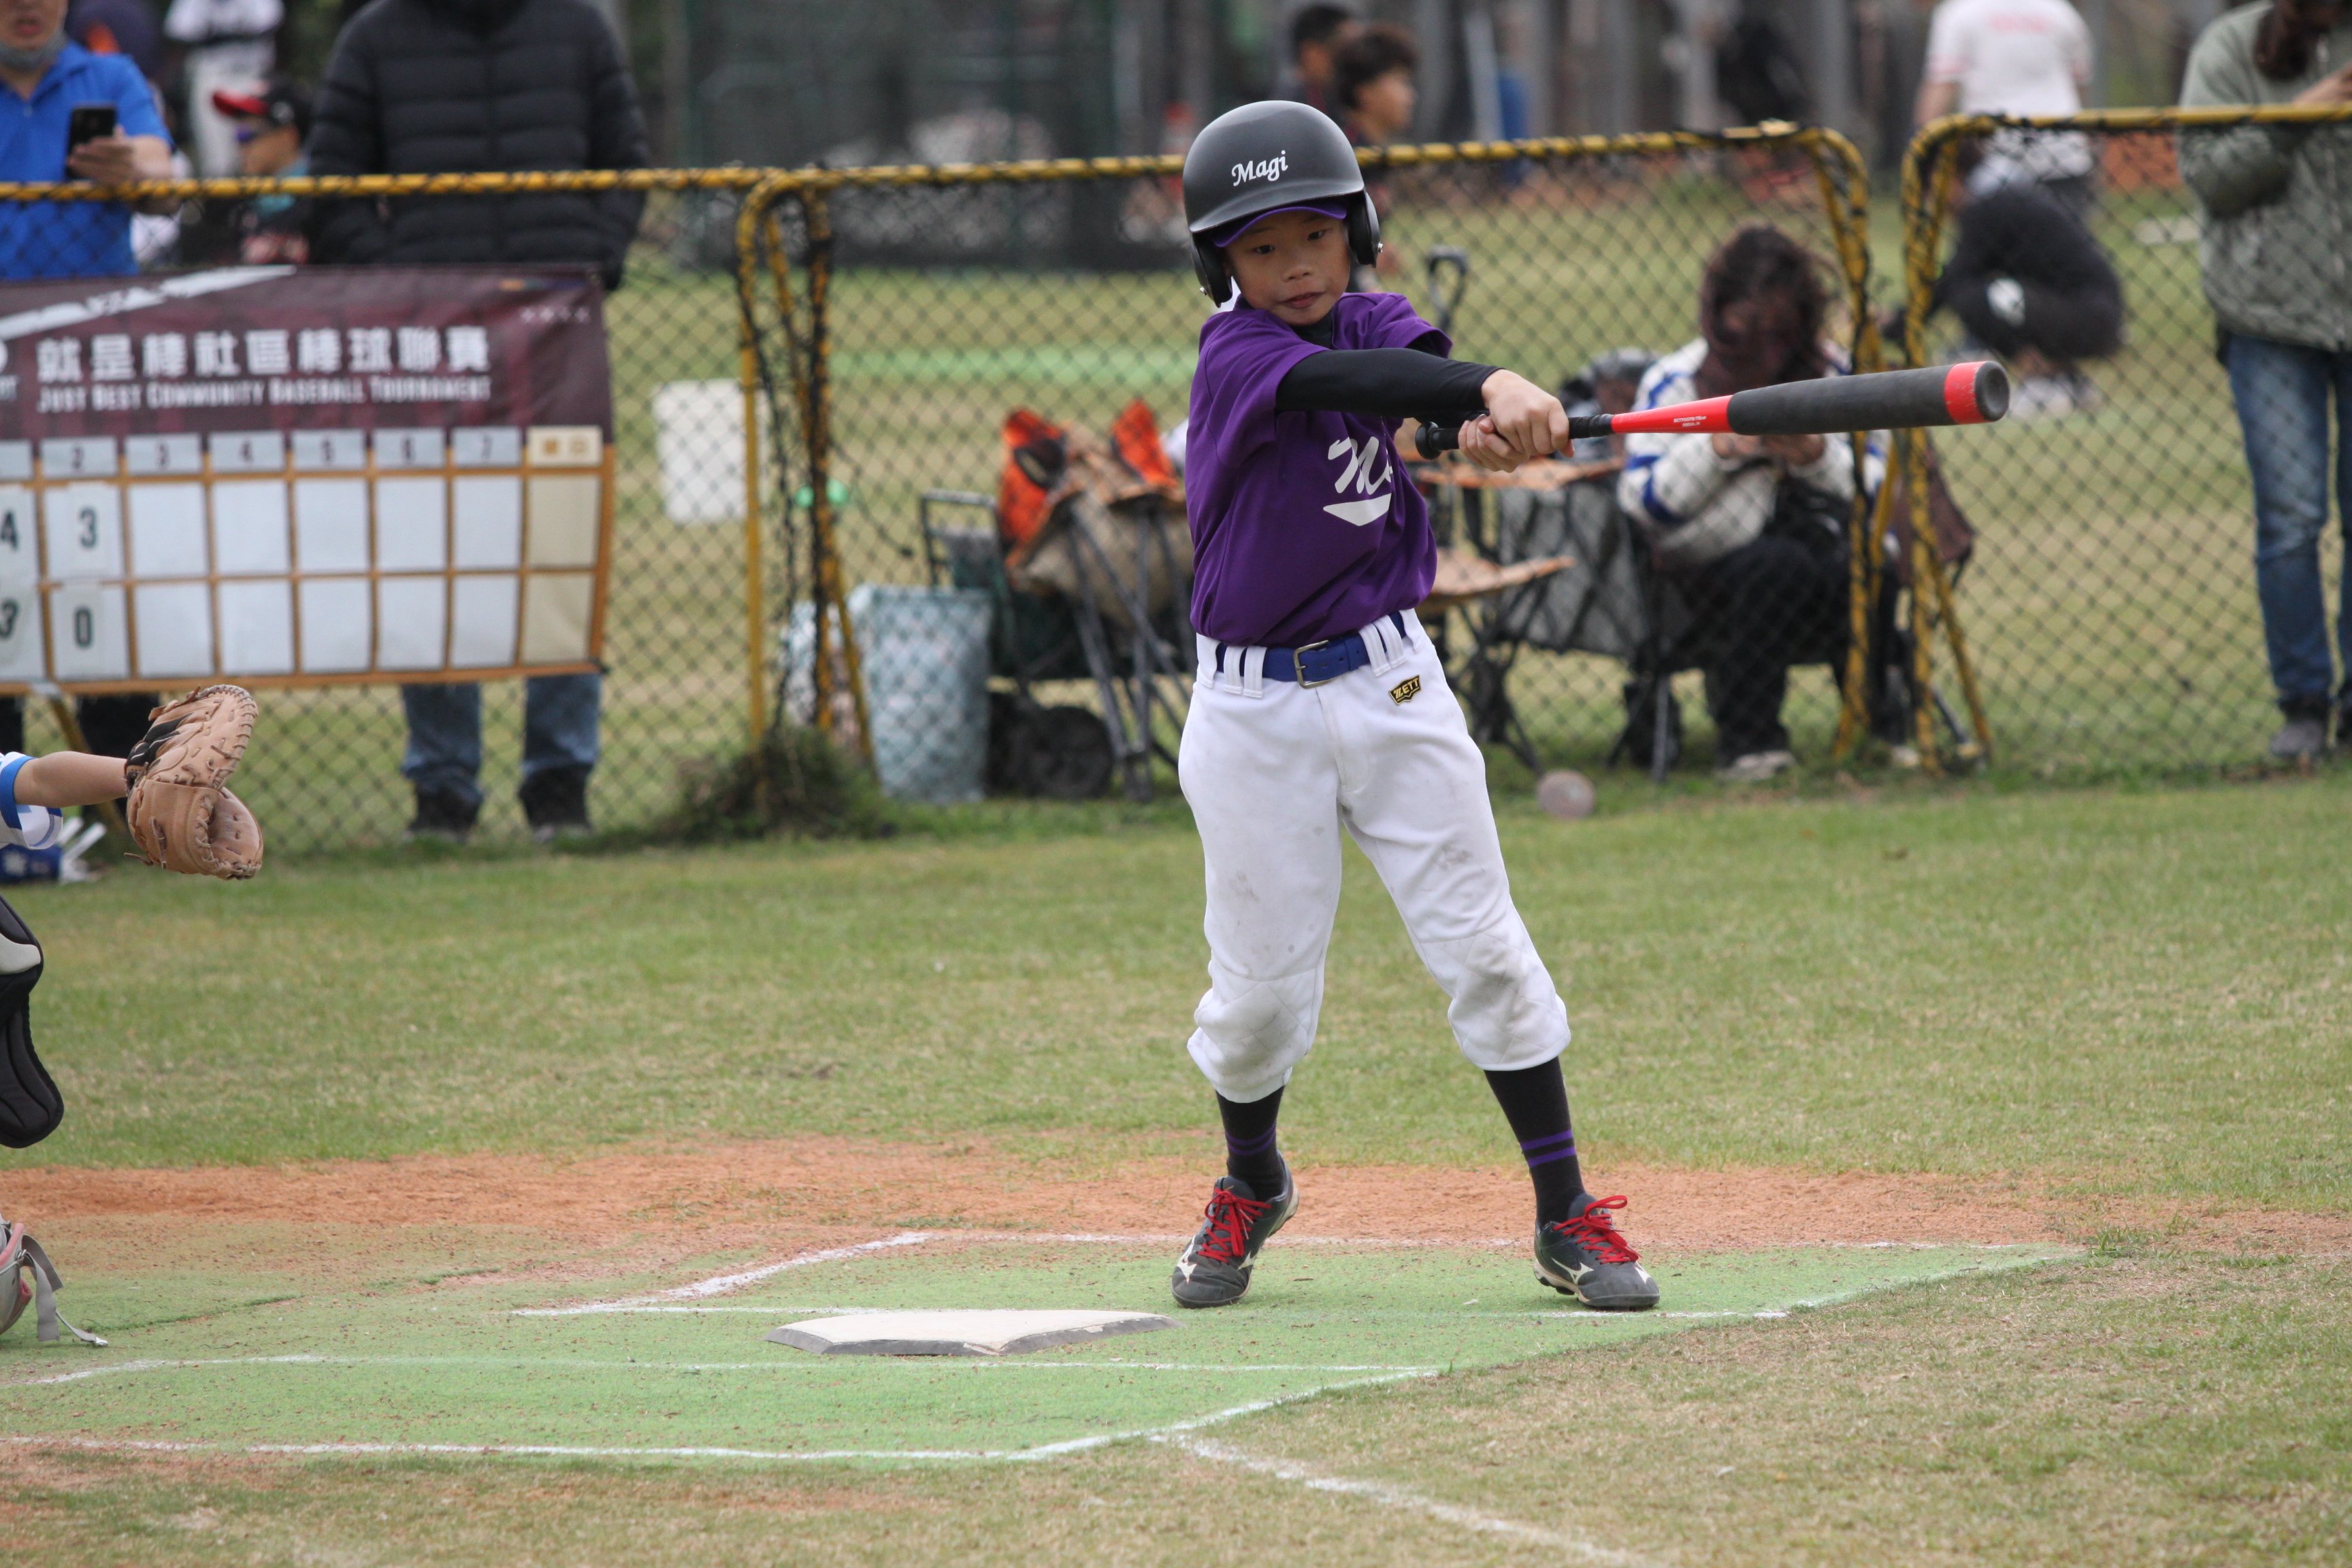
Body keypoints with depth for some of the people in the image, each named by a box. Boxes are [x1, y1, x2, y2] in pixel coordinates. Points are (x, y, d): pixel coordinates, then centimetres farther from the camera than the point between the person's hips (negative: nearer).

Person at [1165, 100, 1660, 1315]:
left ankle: (1565, 1216, 6)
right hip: (1254, 707, -4)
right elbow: (1354, 383, -33)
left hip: (1388, 682, 4)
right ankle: (1251, 1188, 32)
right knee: (1259, 984, 3)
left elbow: (1423, 359, -20)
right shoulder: (1235, 360, -14)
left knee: (1484, 950, -1)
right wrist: (1488, 391, -50)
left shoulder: (1375, 322, 3)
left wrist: (1498, 410, -43)